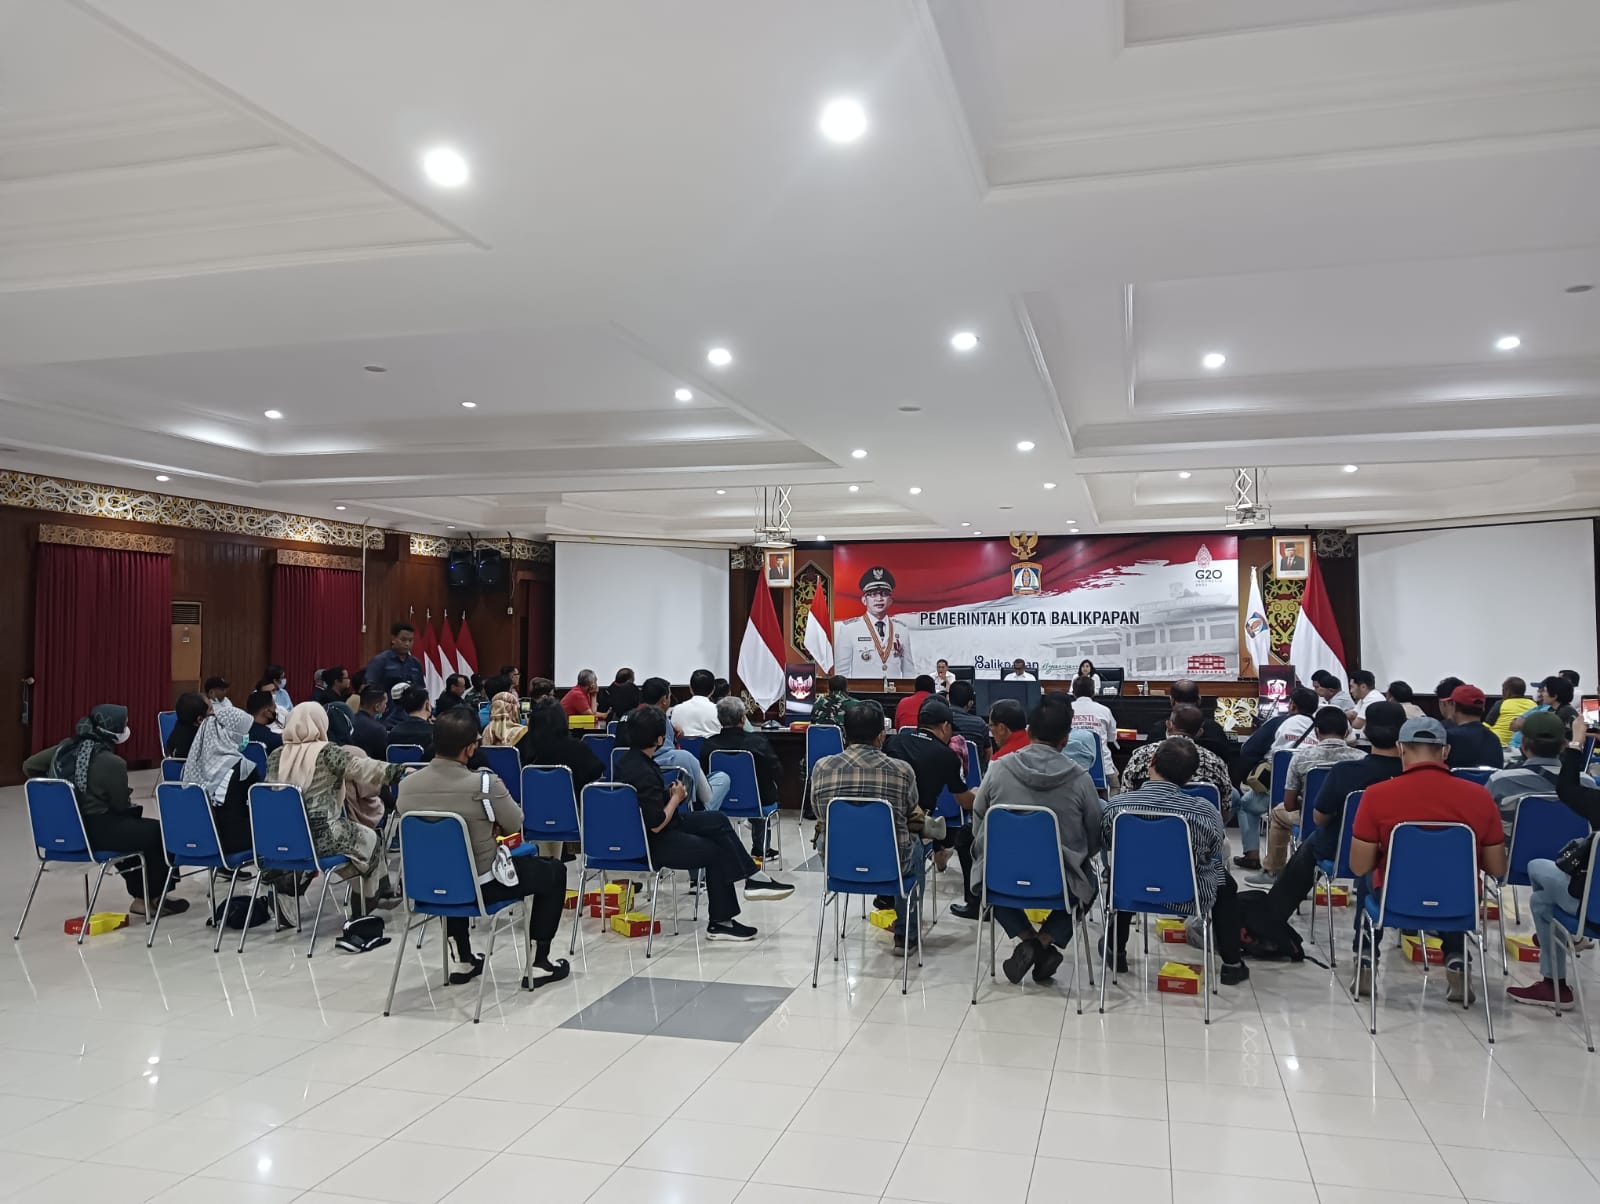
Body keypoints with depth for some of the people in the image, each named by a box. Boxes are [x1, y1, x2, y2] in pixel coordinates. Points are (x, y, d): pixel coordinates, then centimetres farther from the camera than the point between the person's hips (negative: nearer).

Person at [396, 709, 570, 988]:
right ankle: (538, 962, 18)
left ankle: (460, 958, 37)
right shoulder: (485, 784, -24)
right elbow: (516, 824, -5)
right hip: (479, 887, -5)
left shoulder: (408, 785, -8)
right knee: (554, 871, 16)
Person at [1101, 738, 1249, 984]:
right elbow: (1221, 851, -2)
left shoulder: (1116, 806, -20)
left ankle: (1116, 951, 44)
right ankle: (1232, 963, 32)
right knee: (1225, 883, 31)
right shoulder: (1204, 812, -24)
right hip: (1190, 897, -1)